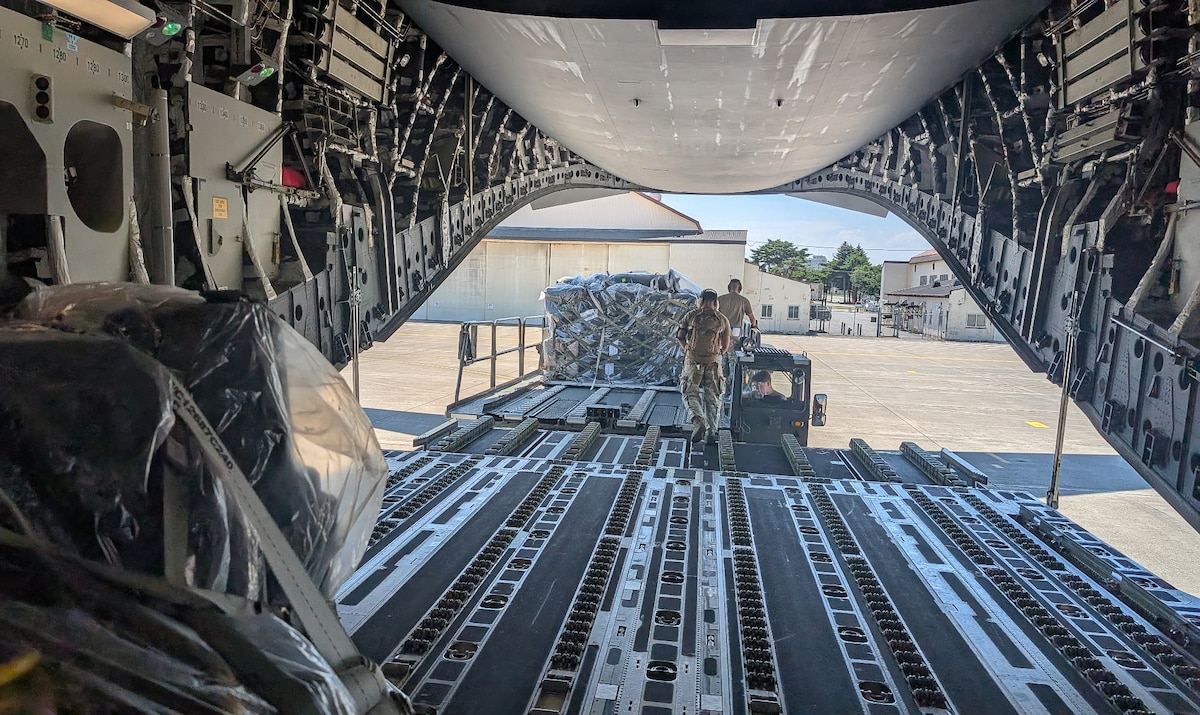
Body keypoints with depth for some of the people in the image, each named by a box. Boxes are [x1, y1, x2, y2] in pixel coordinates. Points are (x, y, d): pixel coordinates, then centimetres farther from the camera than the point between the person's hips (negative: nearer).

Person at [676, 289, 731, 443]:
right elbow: (726, 345, 11)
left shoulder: (691, 316, 2)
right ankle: (711, 432, 2)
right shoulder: (722, 319, 6)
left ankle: (698, 421, -19)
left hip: (693, 361, -1)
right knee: (713, 398, 11)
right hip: (714, 361, 1)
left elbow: (680, 336, 7)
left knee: (690, 394, 8)